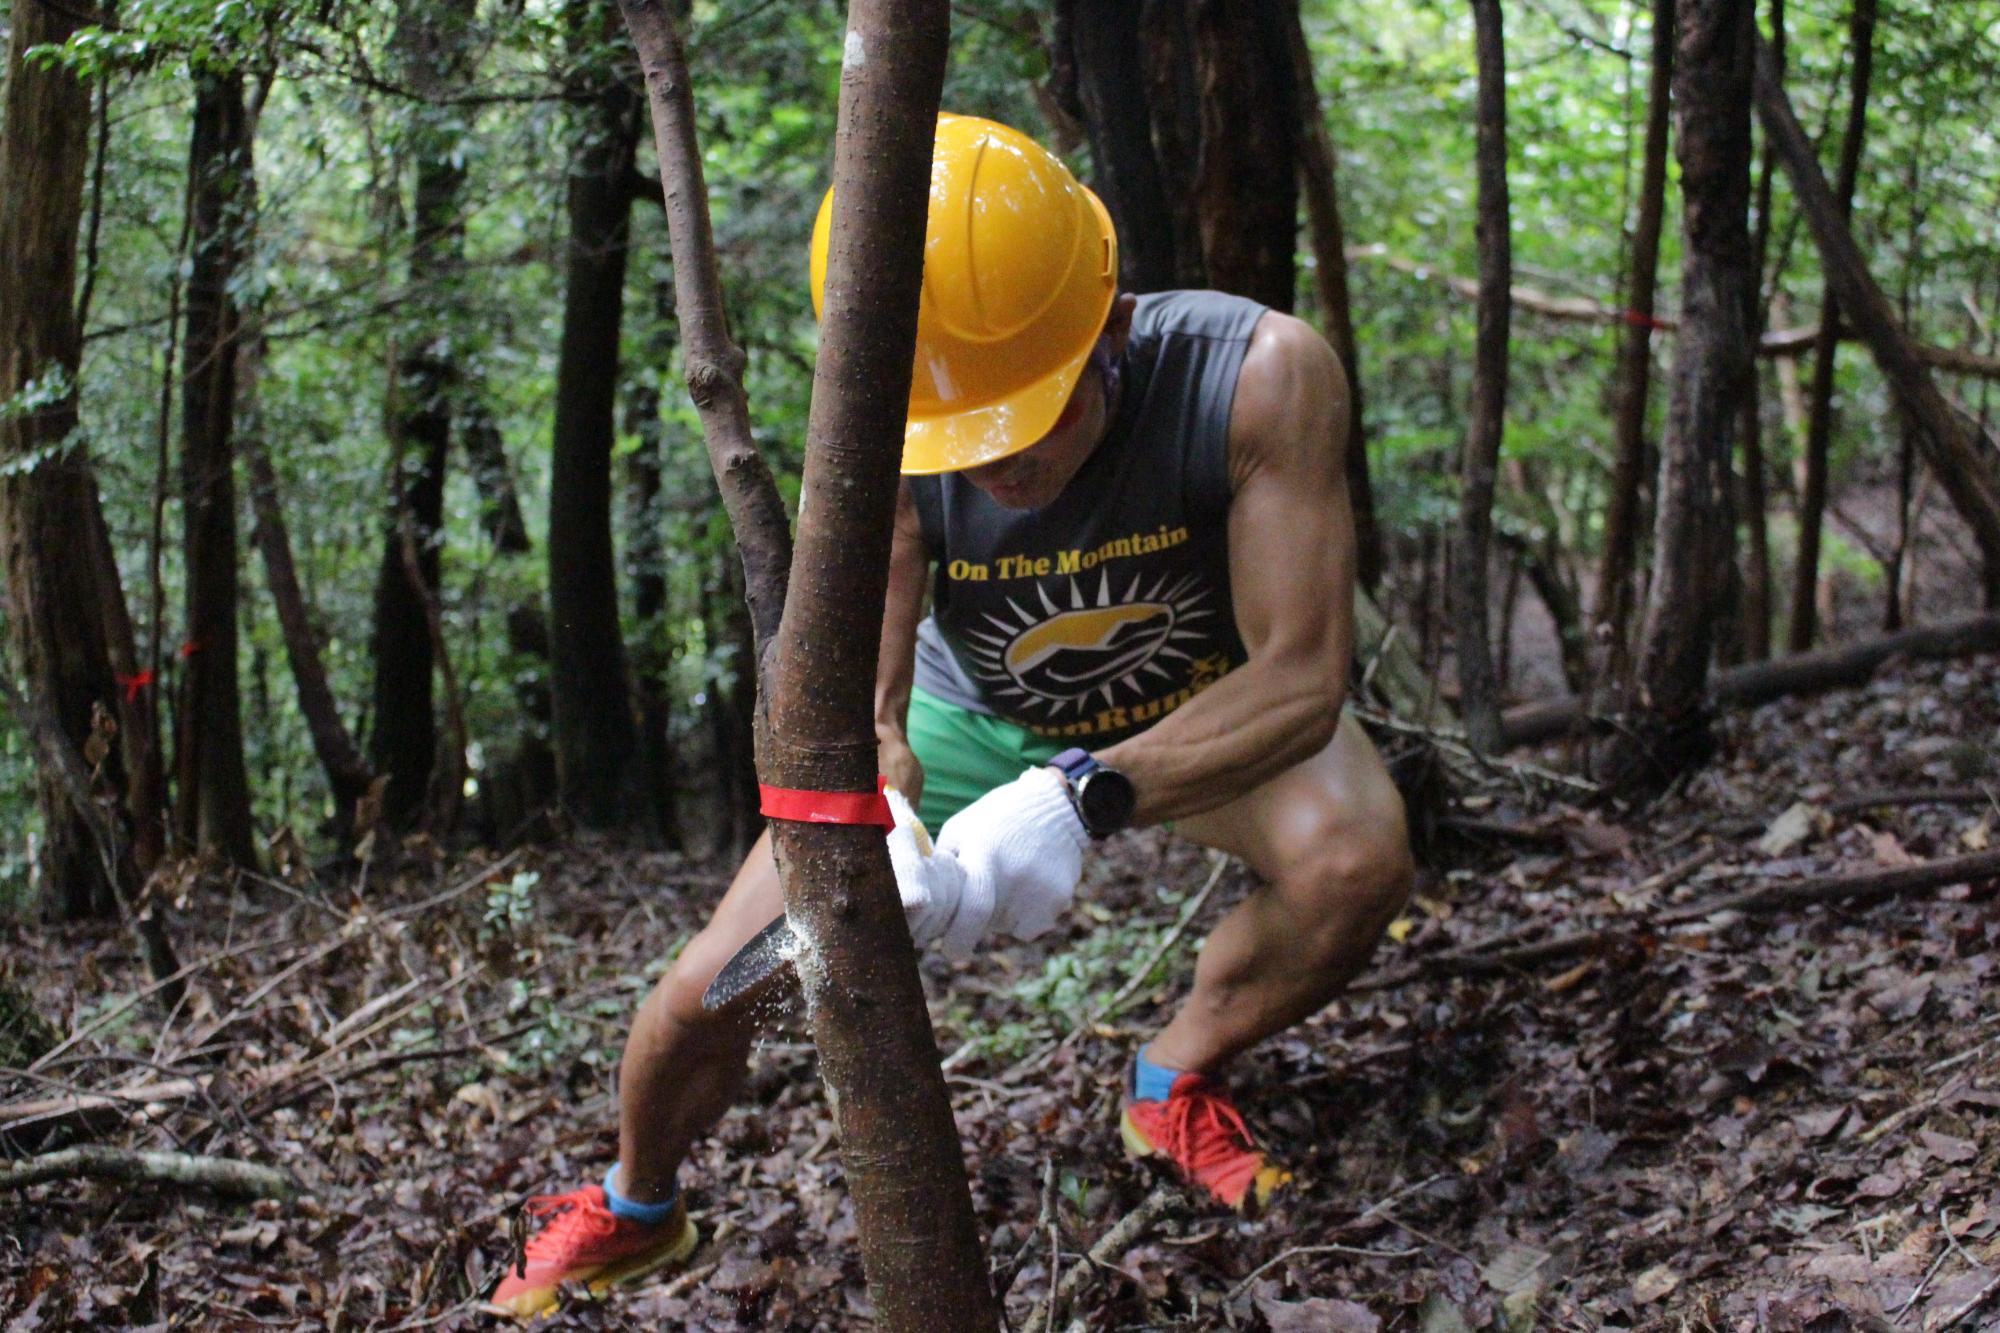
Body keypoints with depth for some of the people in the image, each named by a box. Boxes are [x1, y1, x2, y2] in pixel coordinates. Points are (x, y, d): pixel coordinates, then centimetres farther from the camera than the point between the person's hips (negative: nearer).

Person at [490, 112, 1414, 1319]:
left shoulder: (1260, 377, -38)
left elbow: (1299, 678, -38)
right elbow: (861, 707, -32)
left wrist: (1087, 797, -53)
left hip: (1205, 705, -1)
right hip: (974, 715, 1)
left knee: (1357, 855, -34)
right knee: (709, 993, -5)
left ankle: (1177, 1087, -2)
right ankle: (632, 1214, 30)